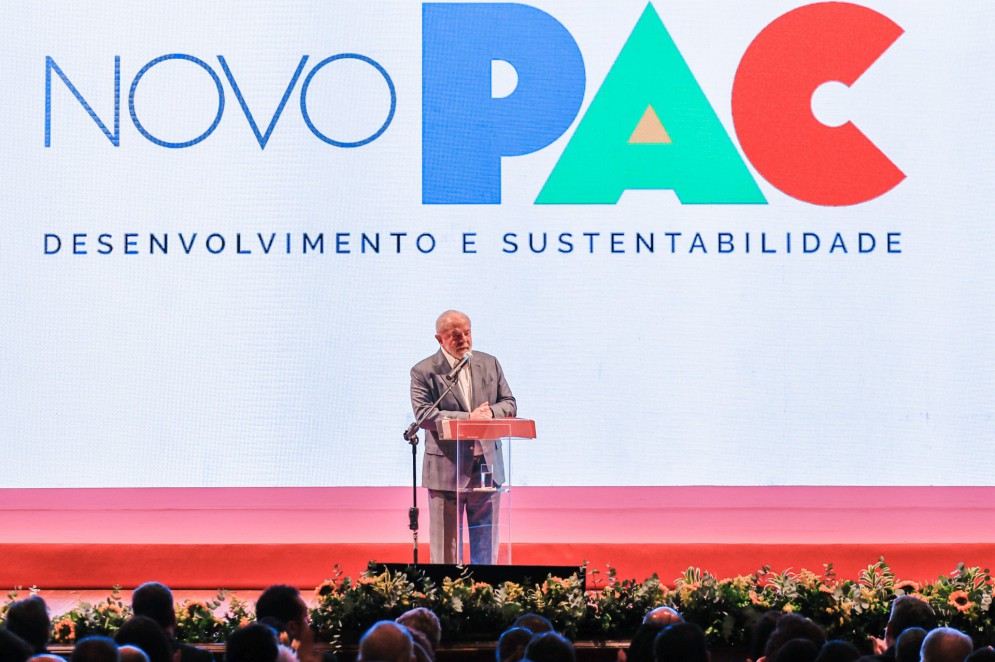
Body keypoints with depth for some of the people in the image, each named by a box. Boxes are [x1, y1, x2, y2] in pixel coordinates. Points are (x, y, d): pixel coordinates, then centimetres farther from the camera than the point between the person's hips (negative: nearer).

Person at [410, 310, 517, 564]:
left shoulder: (489, 364, 10)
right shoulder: (424, 372, -4)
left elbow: (510, 404, 9)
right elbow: (424, 415, -15)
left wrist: (490, 412, -14)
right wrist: (468, 418, -22)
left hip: (486, 466, 4)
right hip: (446, 469, -4)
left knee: (486, 545, 10)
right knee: (445, 546, 2)